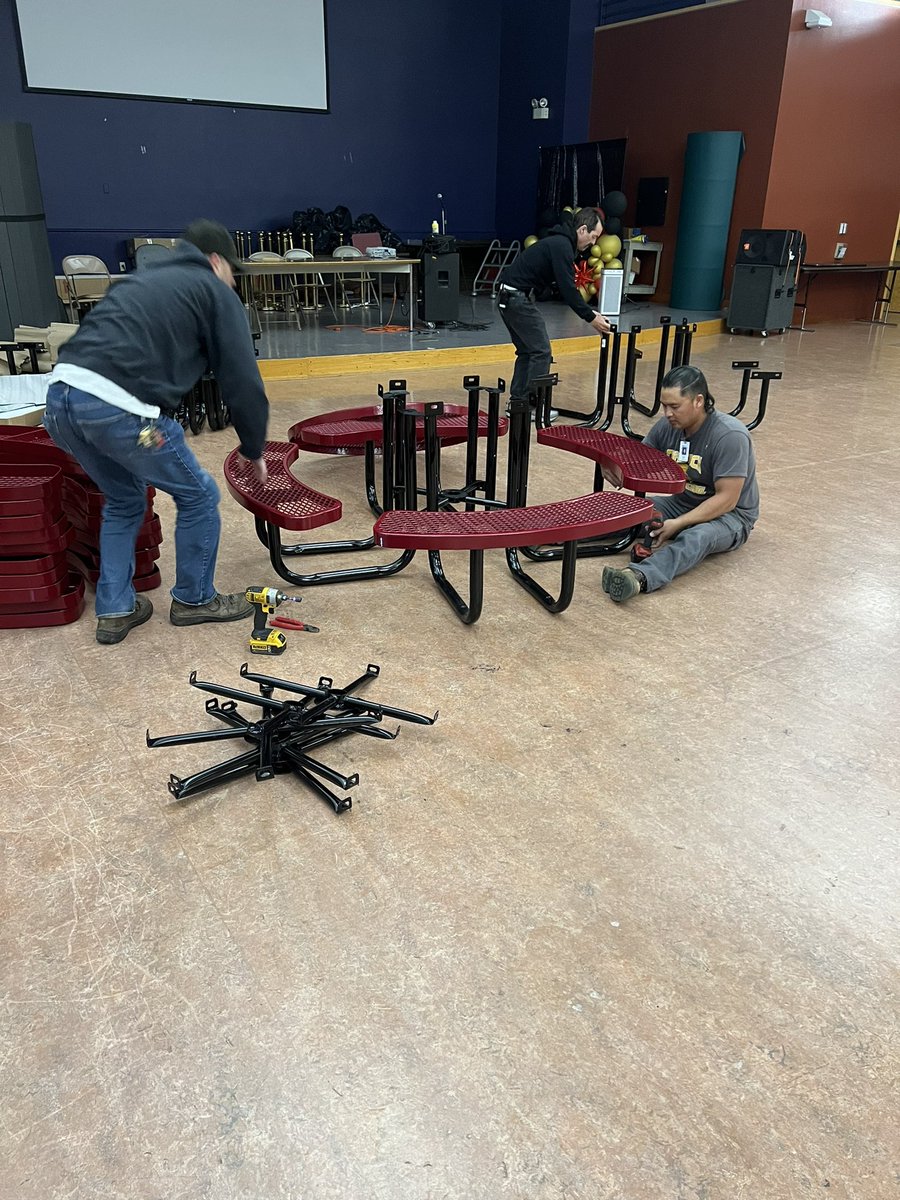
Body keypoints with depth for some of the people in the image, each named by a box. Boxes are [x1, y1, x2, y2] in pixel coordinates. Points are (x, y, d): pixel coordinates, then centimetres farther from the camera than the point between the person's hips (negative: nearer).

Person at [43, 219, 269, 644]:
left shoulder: (145, 279, 31)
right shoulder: (215, 292, 10)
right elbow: (242, 382, 4)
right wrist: (255, 451, 17)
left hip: (60, 397, 8)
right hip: (118, 407, -8)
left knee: (123, 501, 28)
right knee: (198, 496, 14)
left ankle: (114, 611, 29)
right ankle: (194, 600, 28)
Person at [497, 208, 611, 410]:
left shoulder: (559, 243, 18)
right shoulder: (562, 246, -13)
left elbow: (567, 287, 23)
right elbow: (568, 289, -17)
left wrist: (590, 311, 18)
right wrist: (590, 318, -11)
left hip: (507, 296, 10)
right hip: (517, 297, -10)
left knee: (527, 350, 16)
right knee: (541, 351, -5)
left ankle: (517, 401, 18)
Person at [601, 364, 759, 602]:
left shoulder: (729, 435, -23)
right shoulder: (667, 426, -4)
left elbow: (726, 499, -25)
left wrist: (677, 524, -31)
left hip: (730, 514, -9)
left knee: (696, 538, -42)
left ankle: (638, 577, -63)